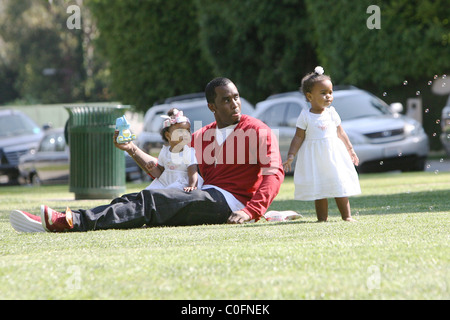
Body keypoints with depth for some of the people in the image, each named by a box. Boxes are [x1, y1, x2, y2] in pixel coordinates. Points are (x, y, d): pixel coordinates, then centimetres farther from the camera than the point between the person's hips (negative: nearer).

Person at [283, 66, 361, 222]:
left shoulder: (331, 113, 6)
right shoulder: (305, 116, -3)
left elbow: (340, 133, 14)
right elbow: (299, 137, -2)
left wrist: (350, 150, 16)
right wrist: (291, 156, -8)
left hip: (334, 154, 3)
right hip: (314, 157, -3)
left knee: (340, 186, 3)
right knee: (319, 190, 0)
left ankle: (347, 216, 9)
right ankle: (322, 218, 4)